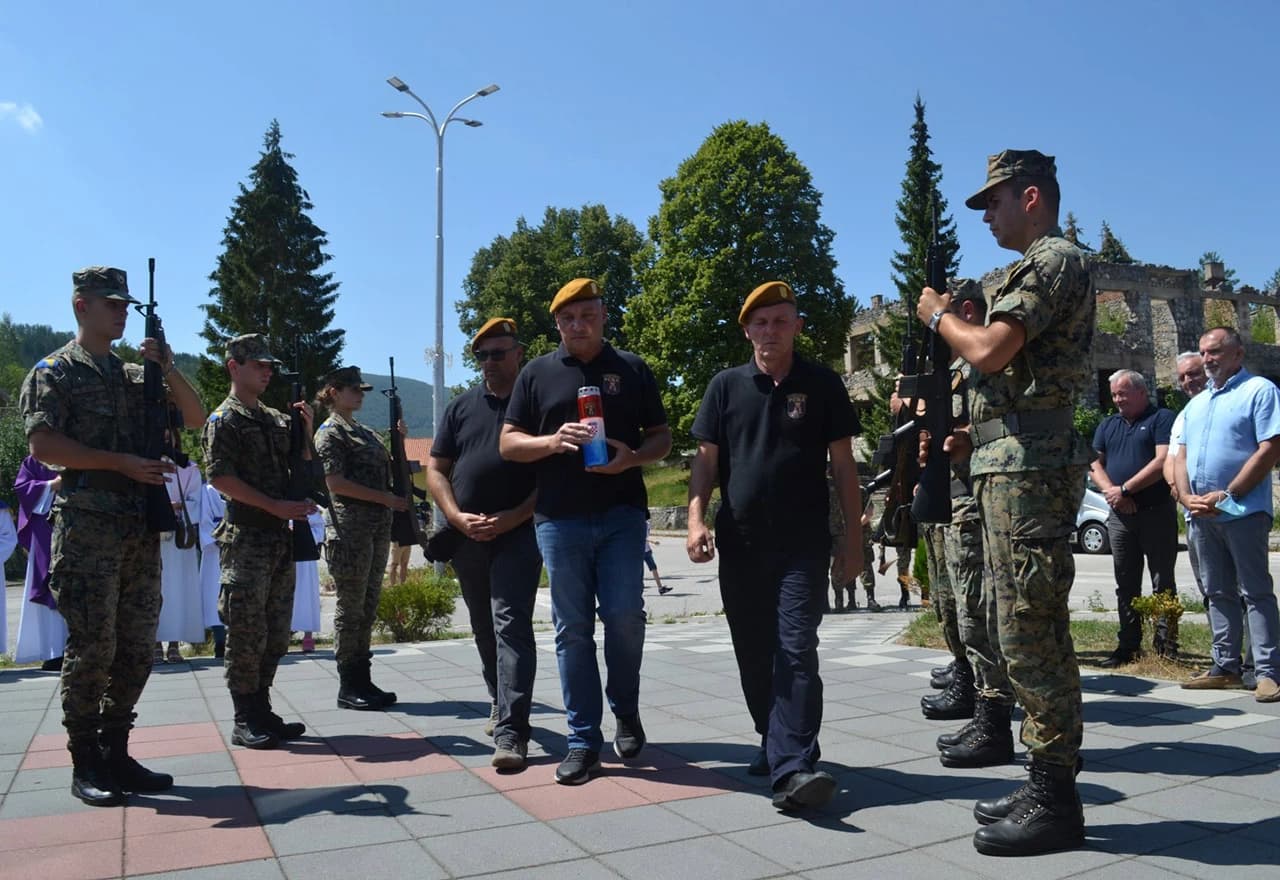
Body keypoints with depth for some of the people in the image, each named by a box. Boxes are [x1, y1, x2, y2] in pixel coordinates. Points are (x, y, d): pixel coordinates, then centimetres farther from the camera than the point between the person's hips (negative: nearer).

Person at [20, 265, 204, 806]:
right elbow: (43, 445, -11)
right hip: (87, 526, -6)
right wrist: (122, 463, -16)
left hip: (141, 526, 6)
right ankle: (85, 764, 8)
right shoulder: (53, 372, 1)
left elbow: (195, 417, 14)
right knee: (92, 647, -4)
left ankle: (116, 753, 18)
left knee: (136, 648, 8)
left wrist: (168, 369, 0)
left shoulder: (137, 375, 19)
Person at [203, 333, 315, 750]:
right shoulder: (224, 420, -5)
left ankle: (261, 712, 21)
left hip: (279, 537, 8)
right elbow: (221, 477, -15)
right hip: (245, 539, -8)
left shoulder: (276, 419, 17)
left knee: (276, 633, 11)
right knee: (246, 633, -3)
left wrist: (306, 431, 5)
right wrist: (276, 506, -18)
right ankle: (245, 721, 6)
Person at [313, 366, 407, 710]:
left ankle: (363, 679, 18)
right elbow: (336, 482, -14)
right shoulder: (331, 432, -4)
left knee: (368, 606, 10)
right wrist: (386, 498, -16)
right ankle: (348, 687, 5)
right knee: (351, 607, -3)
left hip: (378, 527, 8)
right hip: (352, 527, -8)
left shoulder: (365, 432, 20)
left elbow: (385, 470, 25)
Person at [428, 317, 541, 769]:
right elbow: (435, 469, 9)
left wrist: (514, 517, -15)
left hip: (519, 533, -4)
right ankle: (501, 705, 34)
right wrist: (458, 518, -7)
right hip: (467, 536, 5)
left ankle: (511, 731, -12)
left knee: (511, 626, -12)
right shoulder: (461, 407, 11)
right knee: (484, 628, 15)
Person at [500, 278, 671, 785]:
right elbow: (508, 444, 7)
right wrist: (553, 441, -13)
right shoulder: (537, 373, 9)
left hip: (621, 514, 0)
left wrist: (633, 457, -12)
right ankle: (584, 740, 12)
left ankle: (626, 711, 21)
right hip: (559, 519, 1)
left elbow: (661, 437, 10)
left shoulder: (632, 370, 9)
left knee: (624, 616, -7)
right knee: (572, 629, 3)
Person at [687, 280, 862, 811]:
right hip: (740, 543, 3)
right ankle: (776, 744, 28)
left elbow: (842, 464, 4)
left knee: (796, 651, -11)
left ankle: (793, 768, -13)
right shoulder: (726, 386, 7)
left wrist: (853, 534, 1)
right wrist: (696, 519, -7)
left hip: (803, 544, -2)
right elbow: (706, 459, 6)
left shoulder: (822, 385, 3)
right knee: (753, 655, 11)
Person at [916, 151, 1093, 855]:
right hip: (1012, 462, 11)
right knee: (1031, 632, 12)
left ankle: (1055, 802, 1)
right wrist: (978, 433, 16)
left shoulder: (1054, 260, -7)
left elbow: (988, 352, -20)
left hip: (1027, 468, -11)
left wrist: (938, 315, -1)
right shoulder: (1038, 269, 25)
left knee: (1029, 633, -8)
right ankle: (1047, 786, 21)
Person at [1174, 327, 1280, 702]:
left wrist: (1226, 496, -15)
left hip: (1242, 511, -7)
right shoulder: (1196, 403, 18)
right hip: (1201, 514, 7)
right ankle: (1225, 667, 19)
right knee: (1218, 594, 11)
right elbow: (1182, 457, 16)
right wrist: (1187, 496, -3)